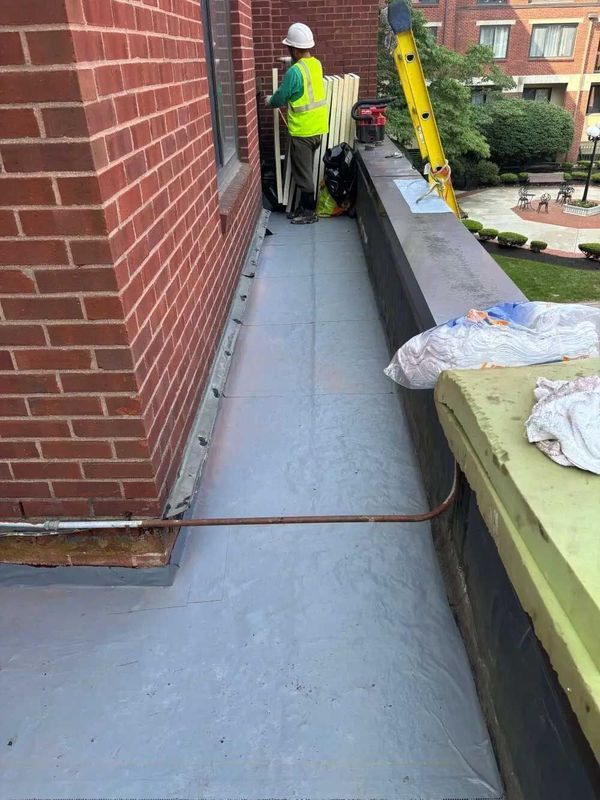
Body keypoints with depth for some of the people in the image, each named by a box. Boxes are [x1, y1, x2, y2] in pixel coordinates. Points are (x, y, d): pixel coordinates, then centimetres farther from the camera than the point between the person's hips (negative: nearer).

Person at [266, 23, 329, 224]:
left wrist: (269, 100, 11)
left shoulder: (294, 72, -19)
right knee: (306, 171, 16)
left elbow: (280, 99, -10)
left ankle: (309, 213, 7)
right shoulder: (316, 64, 6)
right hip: (317, 127, 8)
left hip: (302, 131, -8)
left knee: (303, 173, 1)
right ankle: (304, 207, 24)